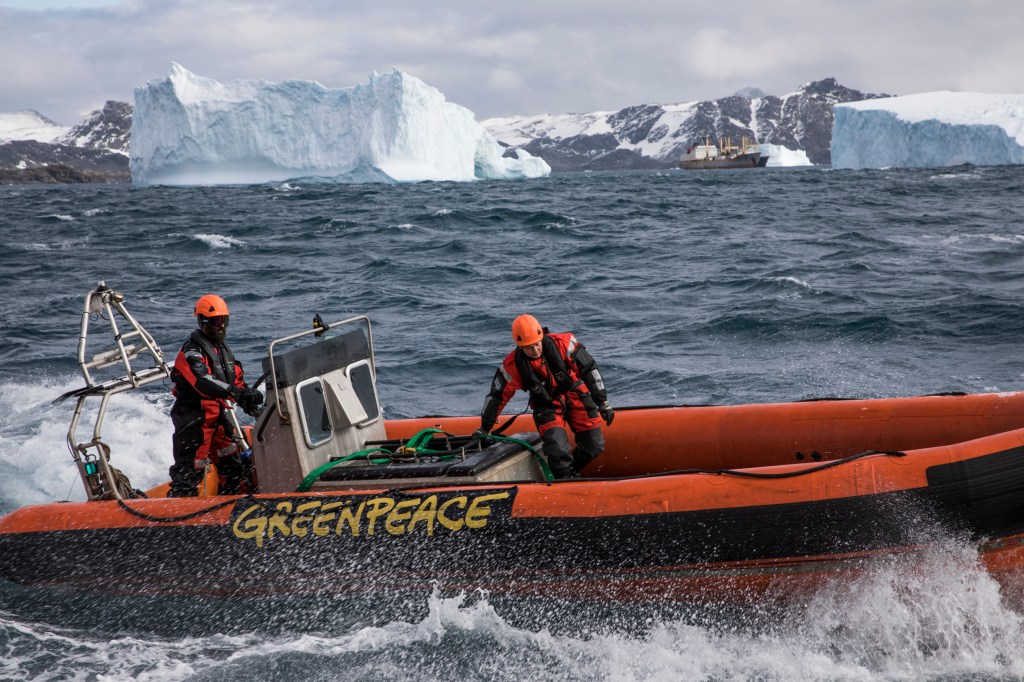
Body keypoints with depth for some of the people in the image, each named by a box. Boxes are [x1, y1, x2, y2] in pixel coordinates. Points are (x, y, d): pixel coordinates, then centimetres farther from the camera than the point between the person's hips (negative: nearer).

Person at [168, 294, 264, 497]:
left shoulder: (223, 349, 16)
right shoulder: (192, 350, -14)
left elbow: (237, 379, 14)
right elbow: (202, 382, -31)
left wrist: (248, 402, -5)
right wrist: (236, 392, -42)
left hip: (217, 416, 9)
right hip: (193, 418, -9)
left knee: (232, 465, 17)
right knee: (189, 471, -11)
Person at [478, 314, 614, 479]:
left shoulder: (562, 343, -22)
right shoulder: (513, 365, -19)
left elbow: (589, 369, -11)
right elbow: (497, 396, -5)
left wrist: (603, 402, -9)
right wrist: (484, 428, 3)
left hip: (576, 397, 1)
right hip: (547, 407, -1)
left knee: (594, 447, -1)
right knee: (558, 450, -23)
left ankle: (571, 471, 28)